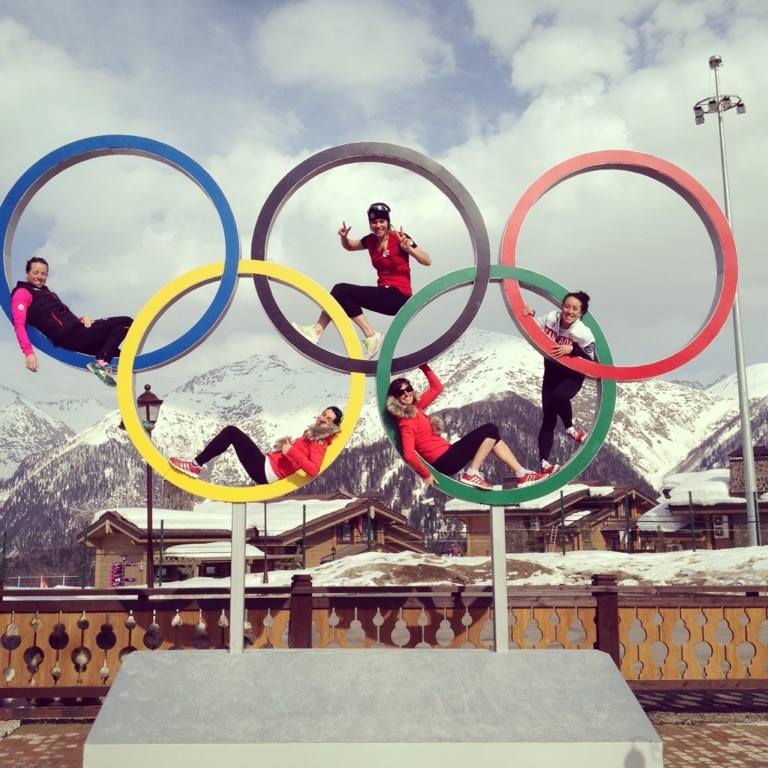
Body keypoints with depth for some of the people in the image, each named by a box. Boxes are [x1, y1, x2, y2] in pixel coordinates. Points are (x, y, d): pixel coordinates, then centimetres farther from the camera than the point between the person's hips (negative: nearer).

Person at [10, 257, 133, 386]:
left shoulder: (47, 292, 27)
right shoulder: (22, 293, 1)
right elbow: (19, 324, -12)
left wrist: (82, 319, 0)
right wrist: (28, 352, -27)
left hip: (77, 327, 9)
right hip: (68, 336, -9)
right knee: (125, 322, -14)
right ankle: (101, 363, -25)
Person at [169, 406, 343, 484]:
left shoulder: (319, 443, -9)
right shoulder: (312, 435, 19)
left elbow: (313, 470, -26)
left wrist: (291, 452, -25)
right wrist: (287, 445, 7)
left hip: (266, 470, -9)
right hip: (266, 463, 9)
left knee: (232, 432, -11)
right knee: (231, 432, 9)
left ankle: (196, 465, -10)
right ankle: (196, 465, 2)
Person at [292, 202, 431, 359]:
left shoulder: (399, 238, -10)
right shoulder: (371, 240, 8)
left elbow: (427, 261, -14)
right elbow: (349, 246, 28)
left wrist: (408, 248, -30)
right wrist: (344, 237, 5)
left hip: (399, 296, -7)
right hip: (385, 295, 7)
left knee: (341, 290, -15)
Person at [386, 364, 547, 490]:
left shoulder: (414, 407, 8)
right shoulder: (406, 421, -19)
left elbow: (437, 387, 15)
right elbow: (409, 454, -31)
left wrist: (424, 367, 4)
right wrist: (426, 475, -22)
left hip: (447, 453, 10)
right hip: (445, 461, -10)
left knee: (492, 436, 17)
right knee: (491, 430, -8)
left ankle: (521, 473, 14)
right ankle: (472, 474, -8)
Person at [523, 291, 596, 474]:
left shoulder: (583, 333, -24)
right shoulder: (551, 318, -14)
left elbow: (590, 358, -17)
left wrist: (572, 349, -30)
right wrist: (530, 314, -14)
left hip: (572, 375, -4)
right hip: (551, 373, 4)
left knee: (560, 396, -38)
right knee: (548, 418, 2)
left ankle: (570, 427, -7)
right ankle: (544, 463, 4)